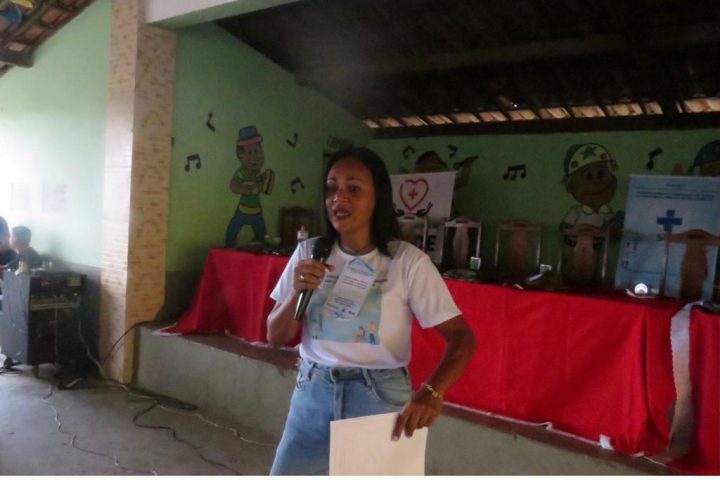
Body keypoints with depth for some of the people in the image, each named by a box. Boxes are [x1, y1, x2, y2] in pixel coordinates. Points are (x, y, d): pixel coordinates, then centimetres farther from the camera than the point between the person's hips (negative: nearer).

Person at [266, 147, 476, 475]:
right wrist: (296, 293, -16)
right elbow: (276, 338, 3)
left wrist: (432, 391, -30)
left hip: (380, 398, -3)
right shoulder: (308, 253, -2)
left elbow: (461, 337, -13)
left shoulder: (408, 261, -13)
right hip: (313, 393, 3)